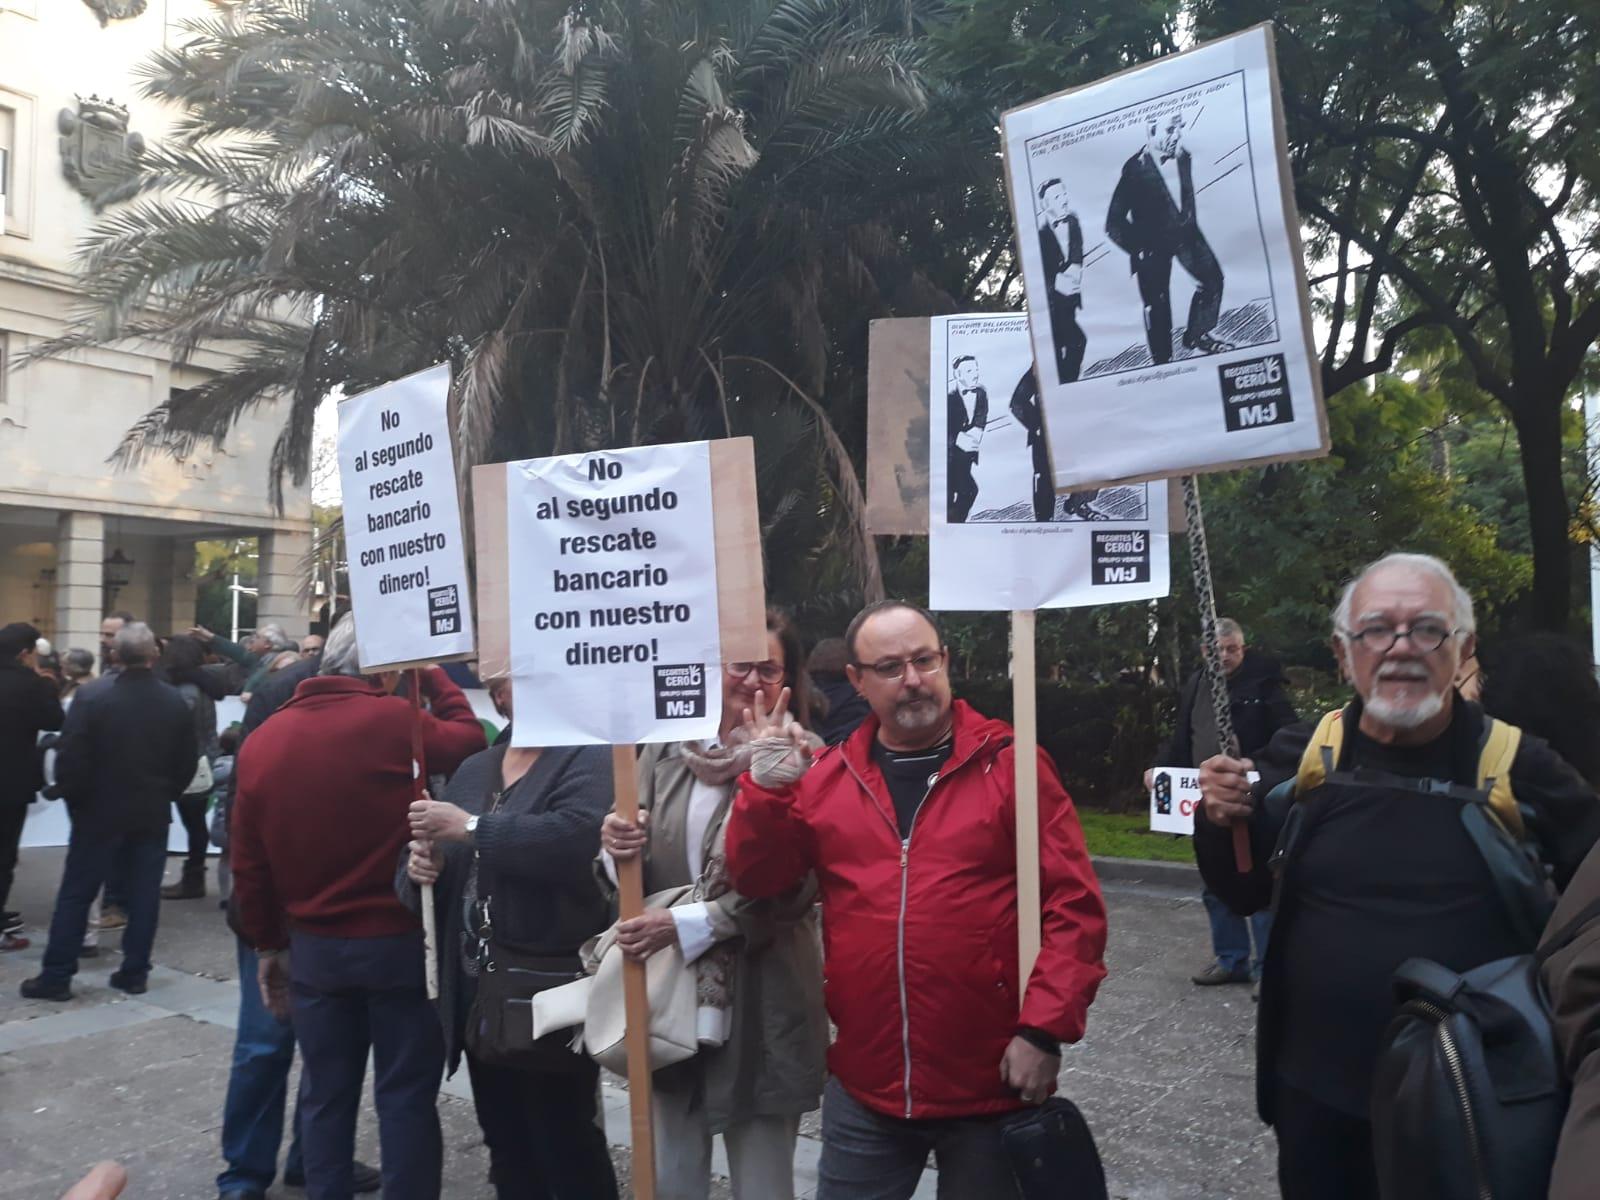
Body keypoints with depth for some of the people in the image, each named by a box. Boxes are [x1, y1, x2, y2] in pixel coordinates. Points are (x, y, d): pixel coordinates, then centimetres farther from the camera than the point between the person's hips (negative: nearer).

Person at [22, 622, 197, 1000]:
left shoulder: (91, 697, -13)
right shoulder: (176, 701, -3)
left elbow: (70, 760, -13)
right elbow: (188, 763, 1)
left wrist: (75, 798, 4)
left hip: (100, 811, -2)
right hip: (153, 813, 2)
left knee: (75, 894, 8)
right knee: (143, 896, 9)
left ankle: (56, 977, 12)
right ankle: (134, 973, 14)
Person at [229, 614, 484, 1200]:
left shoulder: (262, 739, 1)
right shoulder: (393, 720, -16)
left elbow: (247, 859, 6)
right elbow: (469, 738, 1)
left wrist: (267, 942, 15)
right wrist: (432, 675, 10)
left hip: (312, 946, 5)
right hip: (398, 942, -5)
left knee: (326, 1096, 15)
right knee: (405, 1096, 7)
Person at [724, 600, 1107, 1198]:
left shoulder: (1011, 765, -7)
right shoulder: (824, 776, 3)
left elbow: (1074, 906, -8)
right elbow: (756, 880, 2)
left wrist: (1044, 1029, -14)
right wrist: (767, 788, -14)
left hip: (990, 1088, -2)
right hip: (862, 1089, 3)